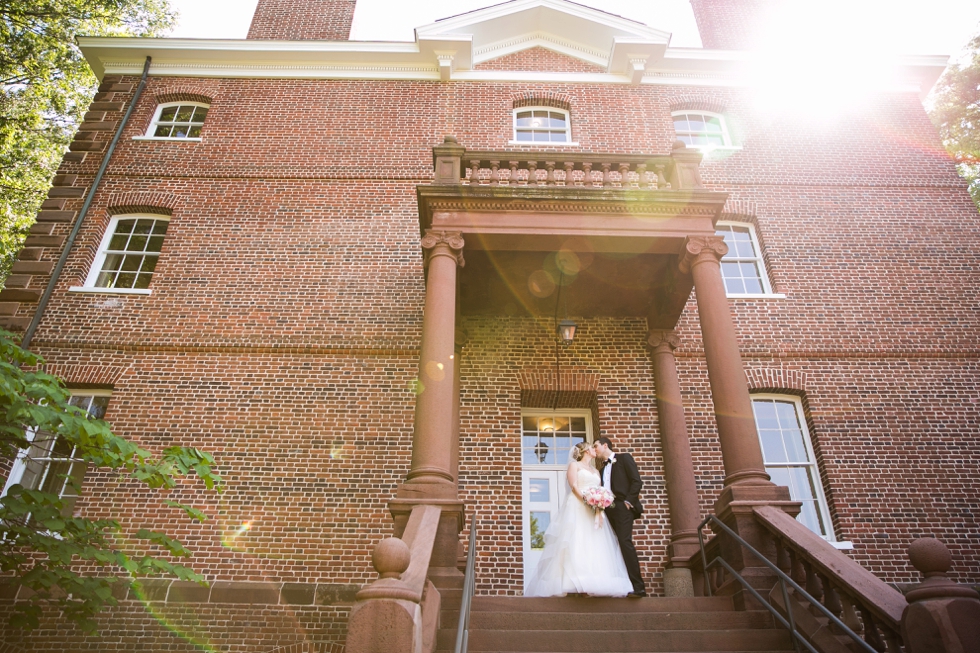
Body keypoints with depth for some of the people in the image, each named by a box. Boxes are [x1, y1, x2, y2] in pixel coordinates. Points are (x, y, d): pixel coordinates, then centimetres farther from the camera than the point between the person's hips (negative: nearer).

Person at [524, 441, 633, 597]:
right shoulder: (574, 465, 7)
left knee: (595, 546, -4)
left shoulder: (596, 471, 25)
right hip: (577, 508, -6)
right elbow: (574, 486, -7)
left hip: (595, 511, 7)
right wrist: (587, 502, -21)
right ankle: (574, 585, -22)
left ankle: (594, 586, -7)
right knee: (577, 542, -17)